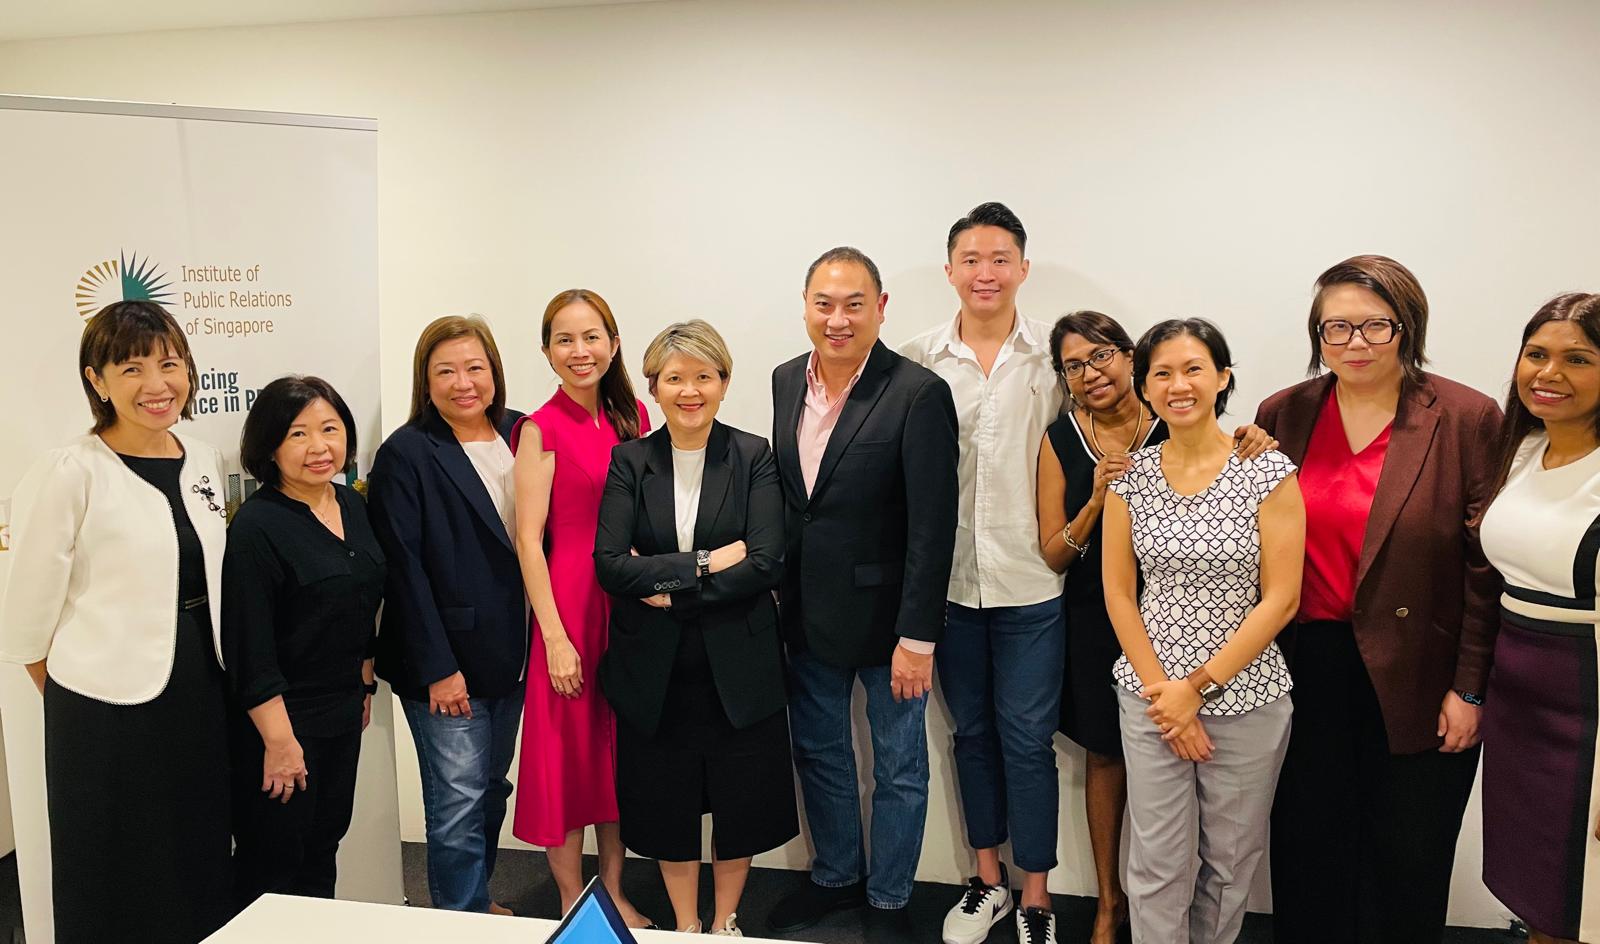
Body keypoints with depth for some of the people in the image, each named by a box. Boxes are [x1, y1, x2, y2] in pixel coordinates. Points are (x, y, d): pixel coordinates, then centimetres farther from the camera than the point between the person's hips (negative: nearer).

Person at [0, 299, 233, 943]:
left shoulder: (205, 462, 4)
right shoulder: (69, 473, -13)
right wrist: (71, 696, 2)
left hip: (204, 696, 5)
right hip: (108, 712, -5)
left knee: (204, 876, 17)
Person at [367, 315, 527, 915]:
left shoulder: (518, 436, 6)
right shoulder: (406, 454, -10)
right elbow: (403, 569, -12)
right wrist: (437, 667, -15)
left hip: (511, 655, 6)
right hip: (447, 662, -6)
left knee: (492, 789, 18)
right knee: (459, 801, 0)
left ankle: (481, 897, 36)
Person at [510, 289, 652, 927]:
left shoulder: (632, 419, 6)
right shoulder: (542, 429, -9)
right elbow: (528, 538, -11)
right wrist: (555, 637, -14)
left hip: (631, 602, 6)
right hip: (568, 602, -5)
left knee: (620, 749, 15)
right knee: (568, 750, 6)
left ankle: (614, 893, 31)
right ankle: (573, 905, 24)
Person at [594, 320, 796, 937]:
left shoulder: (753, 457, -3)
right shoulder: (630, 462, 0)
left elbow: (767, 563, -13)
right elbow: (610, 564, -11)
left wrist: (669, 587, -14)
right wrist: (705, 562, -17)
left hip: (737, 664, -1)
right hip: (653, 667, 1)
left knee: (740, 800, 12)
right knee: (667, 802, 13)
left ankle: (725, 922, 37)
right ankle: (685, 926, 36)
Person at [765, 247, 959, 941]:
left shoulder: (919, 394, -17)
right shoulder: (786, 381, 2)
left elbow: (932, 526, -18)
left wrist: (917, 636, -19)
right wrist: (779, 591, 9)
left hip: (885, 617, -5)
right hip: (808, 615, 6)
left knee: (899, 768, 12)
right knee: (818, 752, 21)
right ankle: (834, 875, 43)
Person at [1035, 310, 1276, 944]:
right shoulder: (1061, 439, -5)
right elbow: (1053, 556, -5)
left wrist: (1251, 449, -22)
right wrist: (1097, 500, -21)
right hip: (1095, 623, 1)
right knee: (1105, 756, 14)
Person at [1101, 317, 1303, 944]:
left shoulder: (1269, 473, -8)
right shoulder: (1130, 474, 0)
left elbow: (1280, 600, -10)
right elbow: (1118, 592, 1)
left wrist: (1198, 688, -11)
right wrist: (1163, 690, -6)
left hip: (1245, 698, -1)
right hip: (1150, 696, 1)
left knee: (1233, 859, 14)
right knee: (1157, 863, 7)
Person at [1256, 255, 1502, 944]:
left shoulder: (1468, 419, -6)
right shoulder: (1282, 415, 2)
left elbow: (1487, 566, -6)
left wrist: (1468, 688, -8)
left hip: (1416, 678, -2)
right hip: (1305, 667, 2)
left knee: (1407, 866, 12)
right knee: (1308, 849, 14)